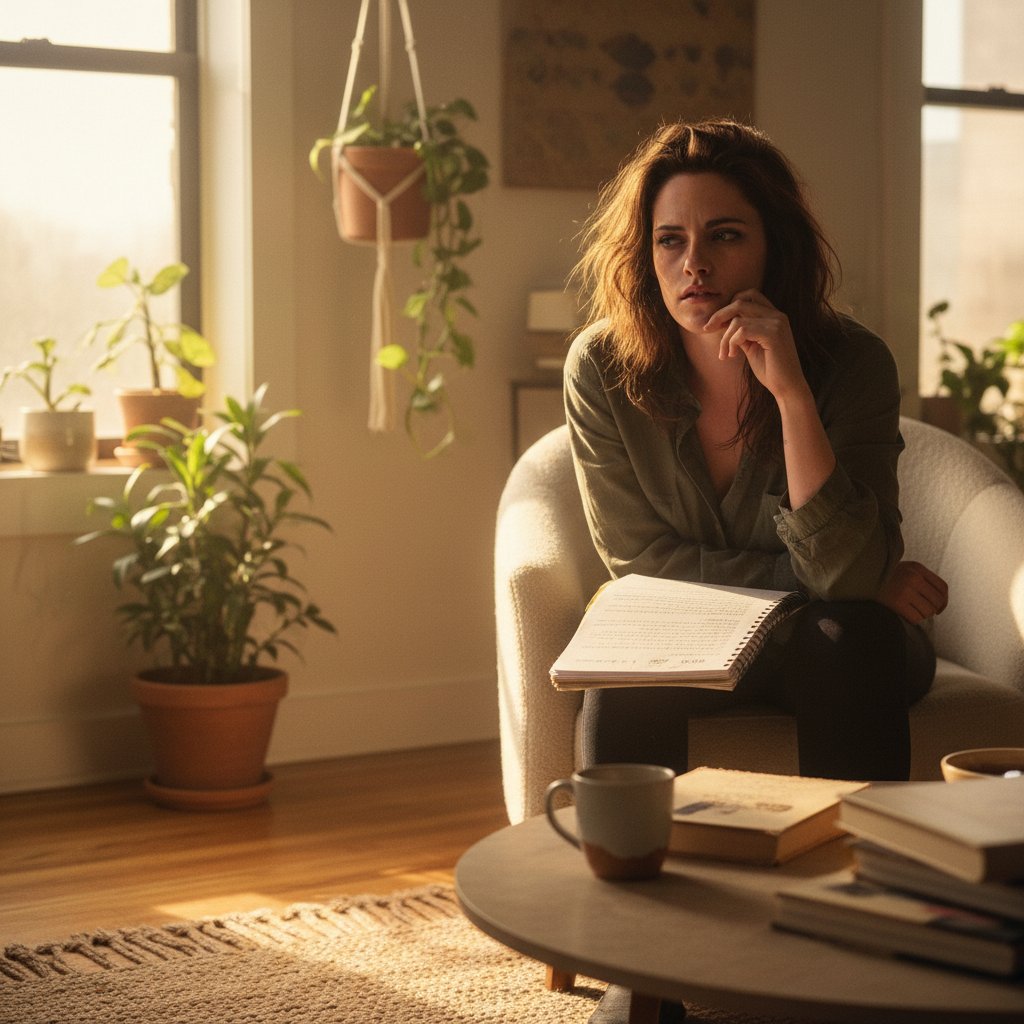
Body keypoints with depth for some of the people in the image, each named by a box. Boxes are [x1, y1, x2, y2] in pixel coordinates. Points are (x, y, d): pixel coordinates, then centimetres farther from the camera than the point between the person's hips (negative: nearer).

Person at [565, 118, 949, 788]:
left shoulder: (852, 362, -16)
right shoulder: (602, 367, -13)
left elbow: (848, 571, -24)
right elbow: (642, 560, -11)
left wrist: (791, 392, -34)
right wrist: (838, 580, -17)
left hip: (830, 652, 0)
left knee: (848, 634, -32)